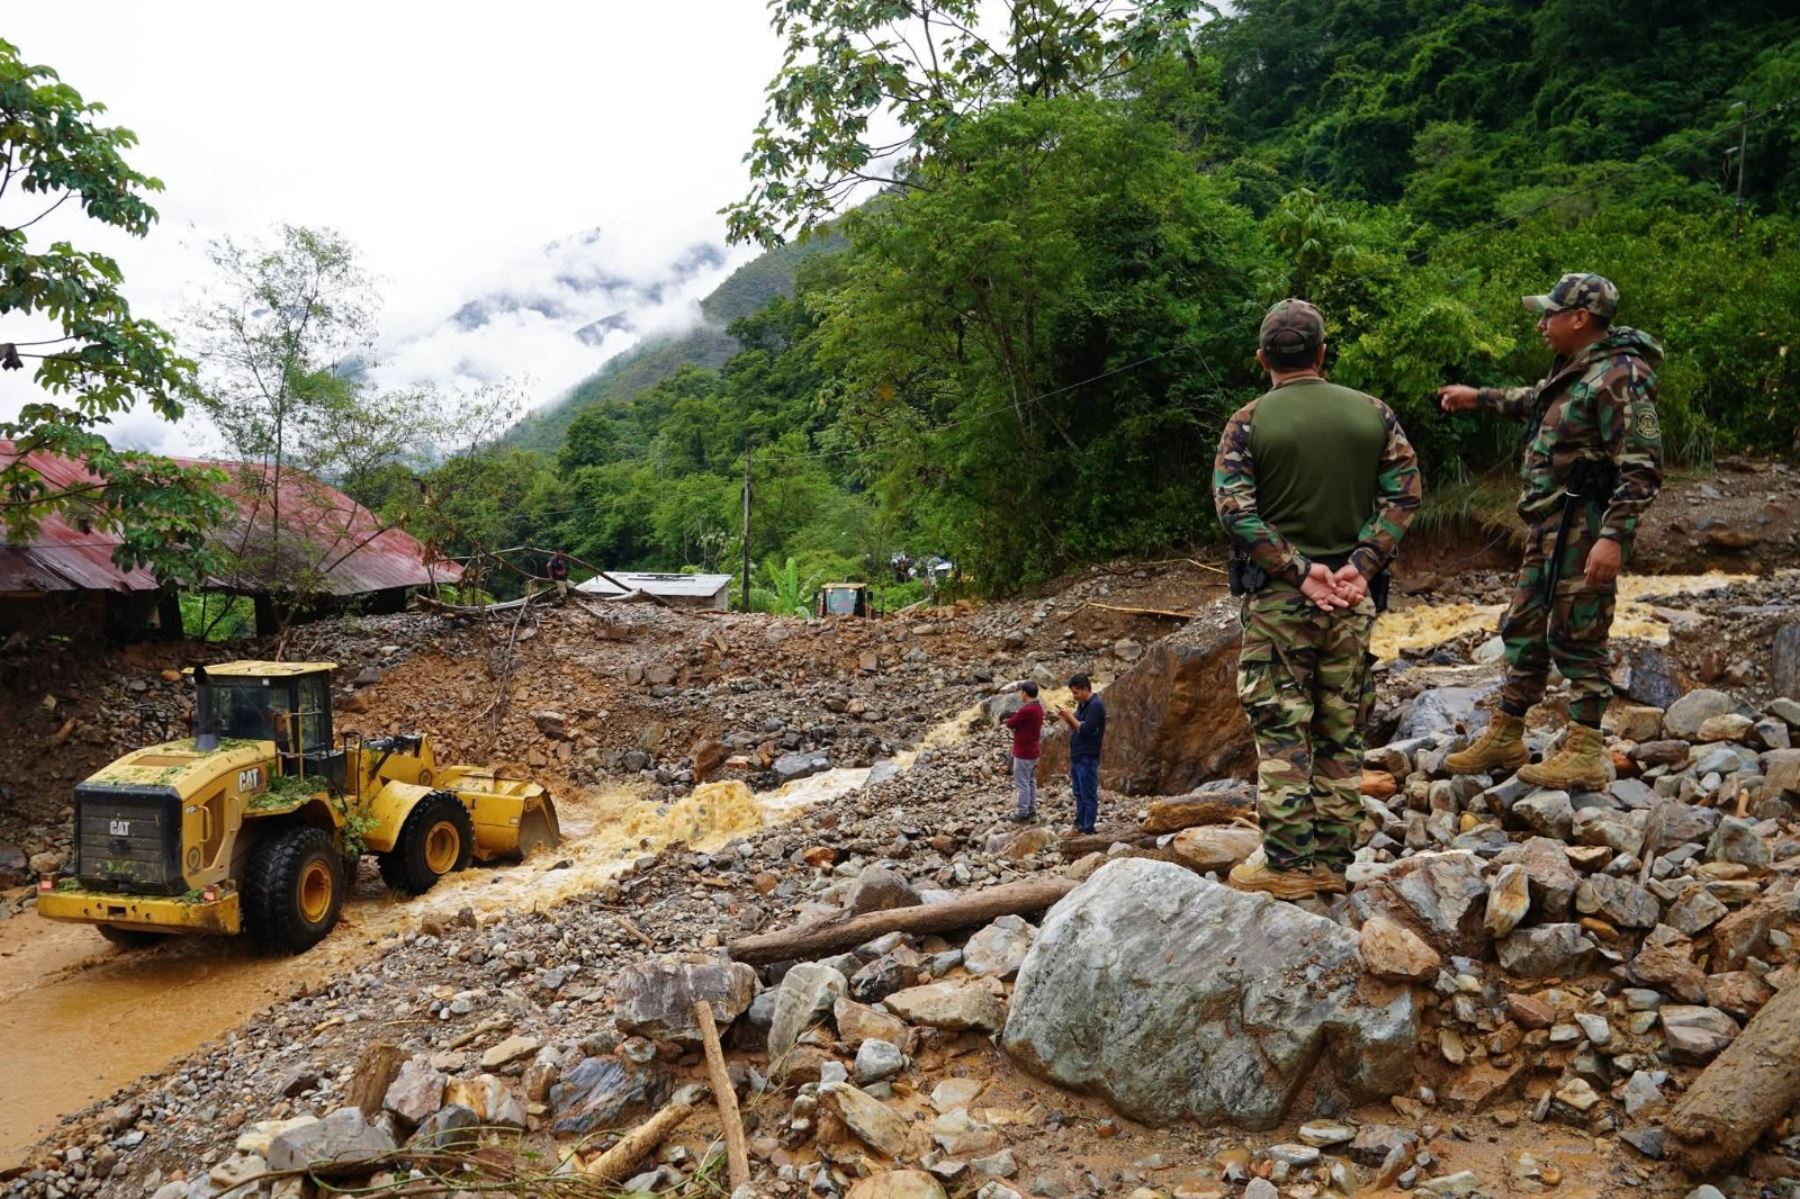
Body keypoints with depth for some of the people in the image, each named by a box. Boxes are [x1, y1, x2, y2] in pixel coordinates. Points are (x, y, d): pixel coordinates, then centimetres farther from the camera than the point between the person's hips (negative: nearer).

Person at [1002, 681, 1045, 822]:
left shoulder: (1026, 710, -26)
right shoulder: (1039, 708, 6)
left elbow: (1010, 724, -16)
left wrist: (1011, 718, 1)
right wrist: (1015, 718, -4)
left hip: (1023, 753, -9)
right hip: (1033, 751, 9)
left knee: (1022, 783, 0)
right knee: (1031, 781, 16)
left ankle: (1023, 813, 6)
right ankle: (1031, 810, 23)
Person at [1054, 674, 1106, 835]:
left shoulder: (1096, 705, -16)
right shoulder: (1082, 705, 13)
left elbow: (1086, 730, -23)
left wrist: (1071, 716, -14)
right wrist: (1065, 719, 1)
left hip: (1087, 758, -10)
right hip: (1077, 756, 10)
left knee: (1088, 795, -3)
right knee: (1079, 793, 16)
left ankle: (1088, 829, 2)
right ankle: (1079, 825, 25)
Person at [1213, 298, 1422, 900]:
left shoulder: (1249, 421, -3)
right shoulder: (1373, 413, 7)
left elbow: (1235, 510, -13)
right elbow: (1404, 494, -1)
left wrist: (1297, 570, -12)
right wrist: (1361, 566, -7)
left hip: (1277, 596, -3)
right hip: (1353, 598, 3)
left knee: (1281, 728, 1)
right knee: (1341, 731, 10)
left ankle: (1287, 861, 2)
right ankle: (1332, 861, 15)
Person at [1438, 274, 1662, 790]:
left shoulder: (1618, 377, -17)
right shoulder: (1571, 368, 12)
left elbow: (1643, 467, -22)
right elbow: (1539, 401, 36)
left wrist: (1614, 536, -27)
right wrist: (1480, 397, 42)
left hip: (1582, 530, -10)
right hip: (1548, 527, 10)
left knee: (1576, 637, -3)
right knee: (1524, 628, 15)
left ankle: (1585, 756, 7)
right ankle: (1504, 738, 26)